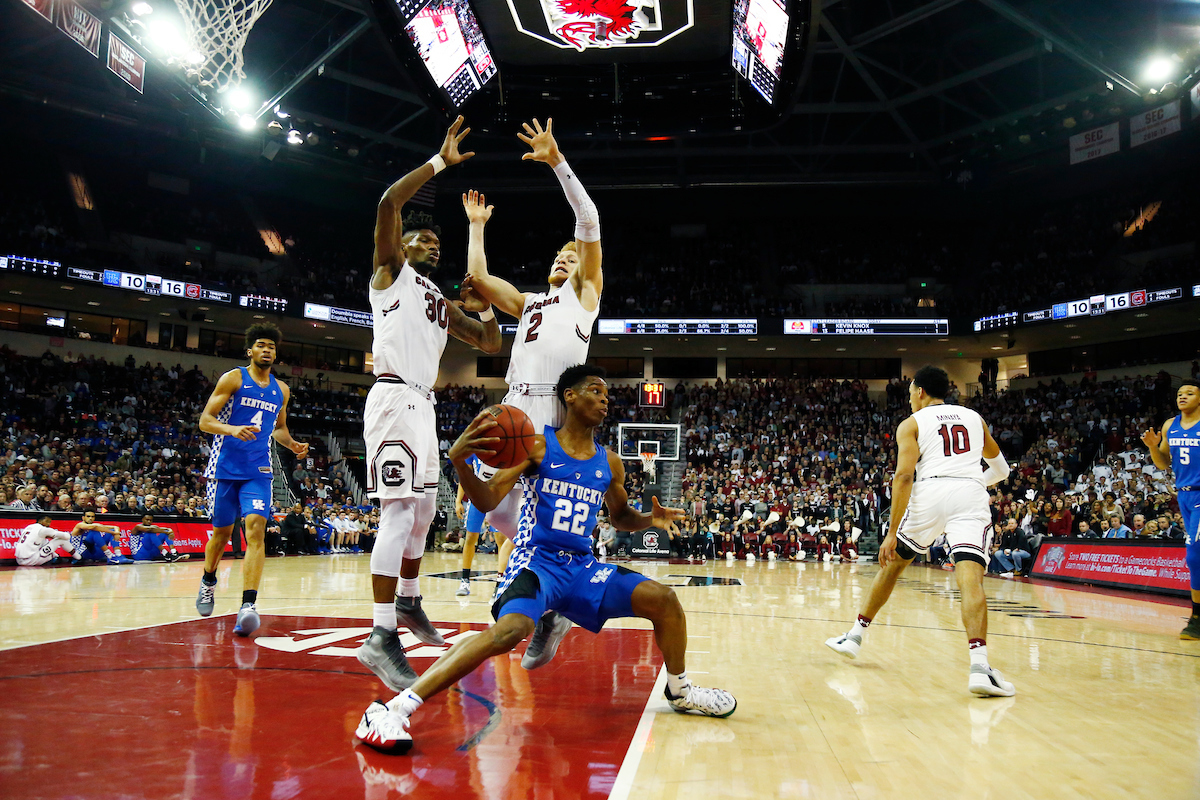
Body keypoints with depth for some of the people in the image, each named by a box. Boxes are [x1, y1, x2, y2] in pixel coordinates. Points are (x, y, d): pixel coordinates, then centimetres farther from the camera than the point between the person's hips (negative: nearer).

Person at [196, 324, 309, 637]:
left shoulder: (281, 390, 11)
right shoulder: (233, 379, -2)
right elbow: (205, 420, -6)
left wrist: (292, 444, 4)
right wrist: (232, 429, -26)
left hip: (258, 470, 2)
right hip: (225, 467, -2)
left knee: (256, 529, -16)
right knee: (222, 531, 11)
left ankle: (248, 605, -23)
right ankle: (208, 581, 42)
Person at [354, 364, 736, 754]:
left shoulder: (609, 462, 10)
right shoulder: (538, 445, -5)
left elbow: (621, 516, 26)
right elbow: (488, 501, -13)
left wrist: (650, 519, 3)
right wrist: (459, 460, -32)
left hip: (582, 567, 6)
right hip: (537, 561, -5)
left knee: (662, 597, -5)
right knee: (511, 628, -35)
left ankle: (679, 692, 22)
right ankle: (392, 709, -33)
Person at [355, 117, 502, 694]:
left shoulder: (444, 304, 24)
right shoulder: (390, 271, 5)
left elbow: (491, 345, 24)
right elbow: (388, 203, -12)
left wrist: (485, 309, 6)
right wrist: (440, 162, -9)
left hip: (424, 404, 9)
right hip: (394, 397, -9)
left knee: (424, 511, 17)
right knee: (401, 513, -18)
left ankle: (408, 603, 34)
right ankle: (381, 638, -19)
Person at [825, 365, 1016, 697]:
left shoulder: (911, 424, 11)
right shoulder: (973, 417, 24)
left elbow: (904, 476, -5)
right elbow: (1001, 469, 32)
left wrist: (892, 532, -7)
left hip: (929, 493, -1)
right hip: (971, 495, 2)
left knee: (892, 563, 17)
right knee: (970, 577, -12)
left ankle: (855, 636, 27)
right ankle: (979, 666, -31)